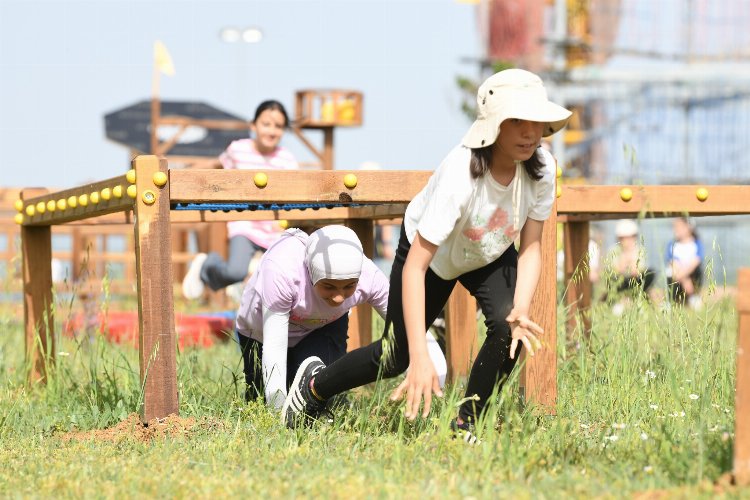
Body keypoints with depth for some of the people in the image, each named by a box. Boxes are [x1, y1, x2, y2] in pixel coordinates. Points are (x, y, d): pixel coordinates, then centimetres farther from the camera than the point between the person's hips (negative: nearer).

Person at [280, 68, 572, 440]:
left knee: (509, 328, -24)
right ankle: (315, 384, 36)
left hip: (491, 256, 4)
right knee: (396, 358, 6)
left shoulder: (541, 168, -28)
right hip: (431, 253, -3)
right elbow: (415, 267, -42)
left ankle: (465, 424, -3)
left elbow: (530, 248, -18)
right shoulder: (460, 174, -42)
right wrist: (420, 357, -48)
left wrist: (521, 310, -37)